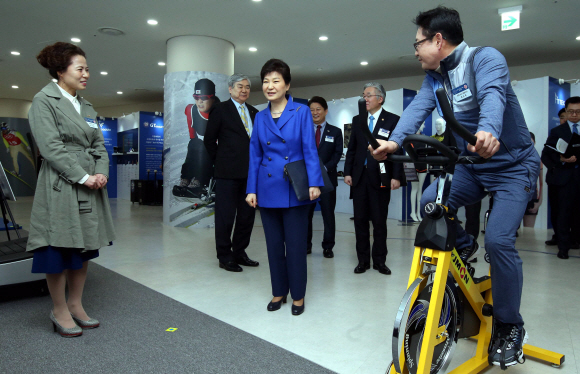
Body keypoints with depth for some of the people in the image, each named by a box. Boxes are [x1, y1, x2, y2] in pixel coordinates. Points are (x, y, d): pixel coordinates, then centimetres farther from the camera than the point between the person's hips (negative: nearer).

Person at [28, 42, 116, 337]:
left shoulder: (87, 107, 17)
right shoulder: (44, 100, -4)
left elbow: (99, 145, 13)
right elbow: (51, 146, -13)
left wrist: (101, 173, -4)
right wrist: (83, 177, -16)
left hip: (90, 187, 7)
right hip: (60, 187, -7)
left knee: (84, 248, 12)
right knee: (59, 249, 2)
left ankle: (76, 305, 26)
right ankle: (60, 311, 18)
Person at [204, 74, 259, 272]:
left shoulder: (254, 112, 15)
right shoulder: (220, 109, 1)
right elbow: (209, 139, 2)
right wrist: (219, 161, 2)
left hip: (250, 172, 6)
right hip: (228, 172, -5)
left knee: (247, 215, 10)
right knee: (225, 216, 1)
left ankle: (239, 252, 24)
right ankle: (225, 257, 13)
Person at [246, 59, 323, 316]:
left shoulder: (301, 112, -2)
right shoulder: (260, 117, 9)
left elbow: (310, 150, -6)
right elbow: (255, 156, 9)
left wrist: (314, 183, -15)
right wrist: (252, 189, 4)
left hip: (294, 190, -4)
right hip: (268, 190, 4)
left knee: (295, 245, 4)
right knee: (274, 244, 12)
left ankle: (298, 296, 21)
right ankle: (279, 292, 29)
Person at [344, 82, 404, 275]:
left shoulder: (392, 120, 0)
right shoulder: (357, 120, 12)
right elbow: (351, 148, 11)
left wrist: (396, 176, -11)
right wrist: (347, 172, 3)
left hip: (380, 178, -3)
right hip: (359, 177, 4)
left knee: (379, 220, 4)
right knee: (360, 219, 6)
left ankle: (379, 260, 16)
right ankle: (363, 259, 17)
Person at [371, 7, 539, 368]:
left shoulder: (486, 58, -16)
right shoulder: (434, 77, 4)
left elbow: (493, 95, -36)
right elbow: (418, 108, -13)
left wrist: (488, 131, -58)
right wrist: (394, 141, -32)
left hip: (513, 165, -5)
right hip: (471, 165, 6)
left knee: (499, 239, -20)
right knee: (431, 201, -21)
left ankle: (510, 327, 2)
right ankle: (462, 245, 11)